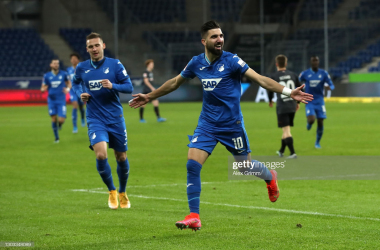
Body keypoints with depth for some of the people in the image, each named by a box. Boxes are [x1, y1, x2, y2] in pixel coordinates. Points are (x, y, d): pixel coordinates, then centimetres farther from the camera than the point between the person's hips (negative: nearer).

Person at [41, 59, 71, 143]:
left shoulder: (63, 74, -1)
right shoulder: (47, 76, -1)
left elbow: (69, 83, 13)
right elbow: (43, 88, 5)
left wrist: (68, 89, -9)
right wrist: (43, 89, -20)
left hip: (61, 100, -1)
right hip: (51, 100, 1)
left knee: (61, 120, -10)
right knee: (53, 118, -2)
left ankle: (60, 124, 30)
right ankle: (56, 137, 15)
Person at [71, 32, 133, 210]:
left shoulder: (115, 65, -3)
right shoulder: (82, 68, 3)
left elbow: (129, 87, -4)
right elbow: (75, 83, 23)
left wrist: (113, 86, -22)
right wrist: (80, 94, 2)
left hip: (115, 118, 0)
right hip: (95, 120, 0)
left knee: (121, 158, 8)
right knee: (101, 155, -20)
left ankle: (122, 193, 33)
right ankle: (112, 192, 2)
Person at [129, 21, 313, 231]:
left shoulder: (231, 61, -12)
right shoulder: (196, 63, 0)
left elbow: (261, 80, -17)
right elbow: (175, 82, 18)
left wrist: (289, 92, -29)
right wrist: (149, 97, 25)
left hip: (232, 125, -3)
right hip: (207, 125, 3)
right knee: (192, 165, -13)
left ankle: (270, 178, 47)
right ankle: (194, 217, -9)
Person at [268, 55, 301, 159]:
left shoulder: (274, 77, -7)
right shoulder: (293, 75, 6)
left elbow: (270, 91, 0)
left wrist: (270, 101, 21)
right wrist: (298, 102, 24)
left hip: (281, 107, -5)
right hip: (292, 106, 5)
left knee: (286, 130, -5)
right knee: (286, 130, 17)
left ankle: (293, 153, -16)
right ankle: (281, 151, 31)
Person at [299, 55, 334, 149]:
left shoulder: (323, 73, 0)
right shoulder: (305, 74, -2)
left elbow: (332, 85, -1)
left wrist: (330, 87, -25)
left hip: (320, 101, 2)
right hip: (309, 102, -2)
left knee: (320, 123, 0)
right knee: (311, 120, -22)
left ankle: (317, 142, 22)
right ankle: (309, 123, 18)